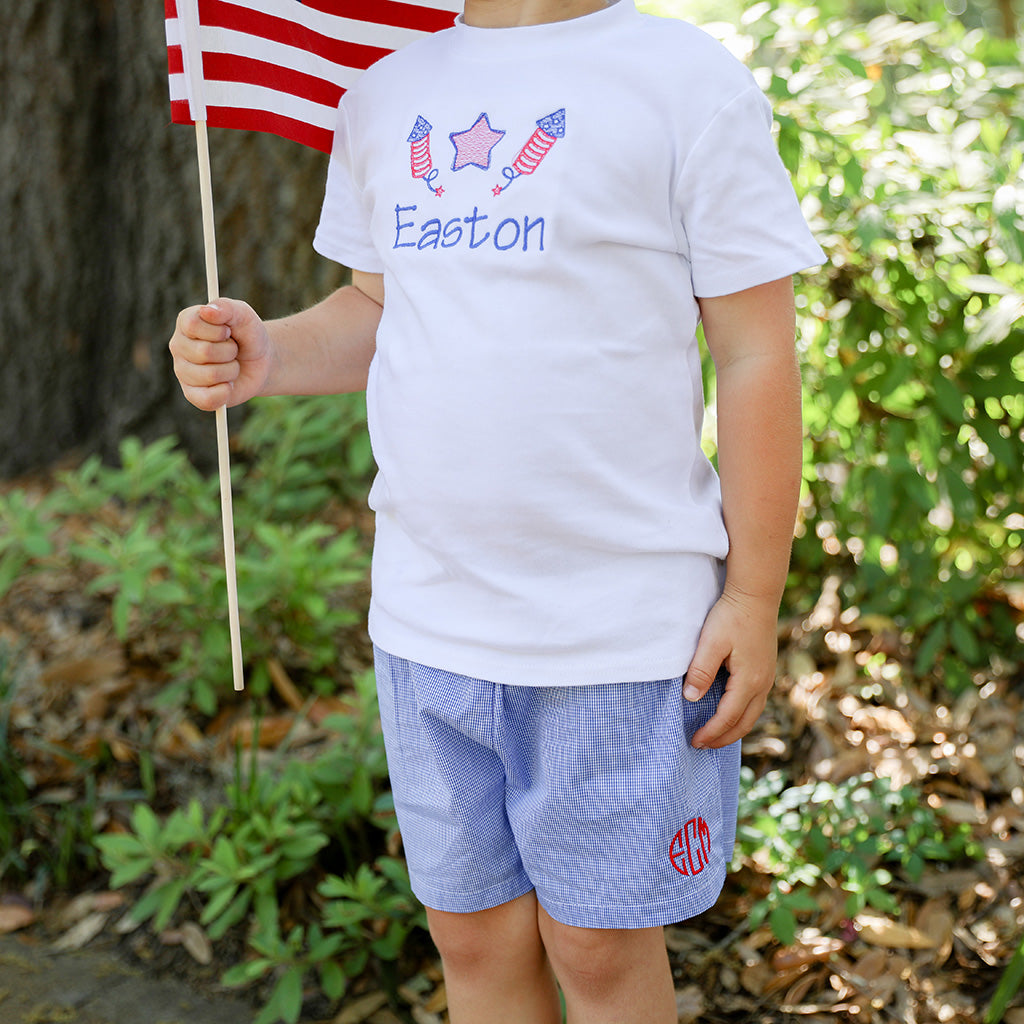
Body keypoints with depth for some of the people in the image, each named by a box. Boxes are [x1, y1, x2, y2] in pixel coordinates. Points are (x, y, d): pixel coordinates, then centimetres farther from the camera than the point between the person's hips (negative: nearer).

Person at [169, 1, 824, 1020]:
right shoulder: (384, 95, 10)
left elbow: (758, 354, -7)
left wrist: (753, 599, -9)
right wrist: (269, 354, -4)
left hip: (620, 628, -4)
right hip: (426, 619, 5)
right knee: (474, 937, 17)